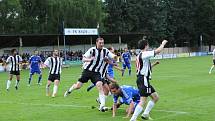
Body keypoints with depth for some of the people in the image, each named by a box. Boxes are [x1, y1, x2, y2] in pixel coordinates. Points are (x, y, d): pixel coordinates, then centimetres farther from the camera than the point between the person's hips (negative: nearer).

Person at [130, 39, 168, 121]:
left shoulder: (140, 55, 17)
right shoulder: (144, 54, -13)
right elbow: (158, 50, -16)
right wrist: (163, 43, 0)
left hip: (142, 80, 11)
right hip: (143, 80, -11)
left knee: (155, 97, 15)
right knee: (143, 101, -14)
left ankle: (145, 114, 17)